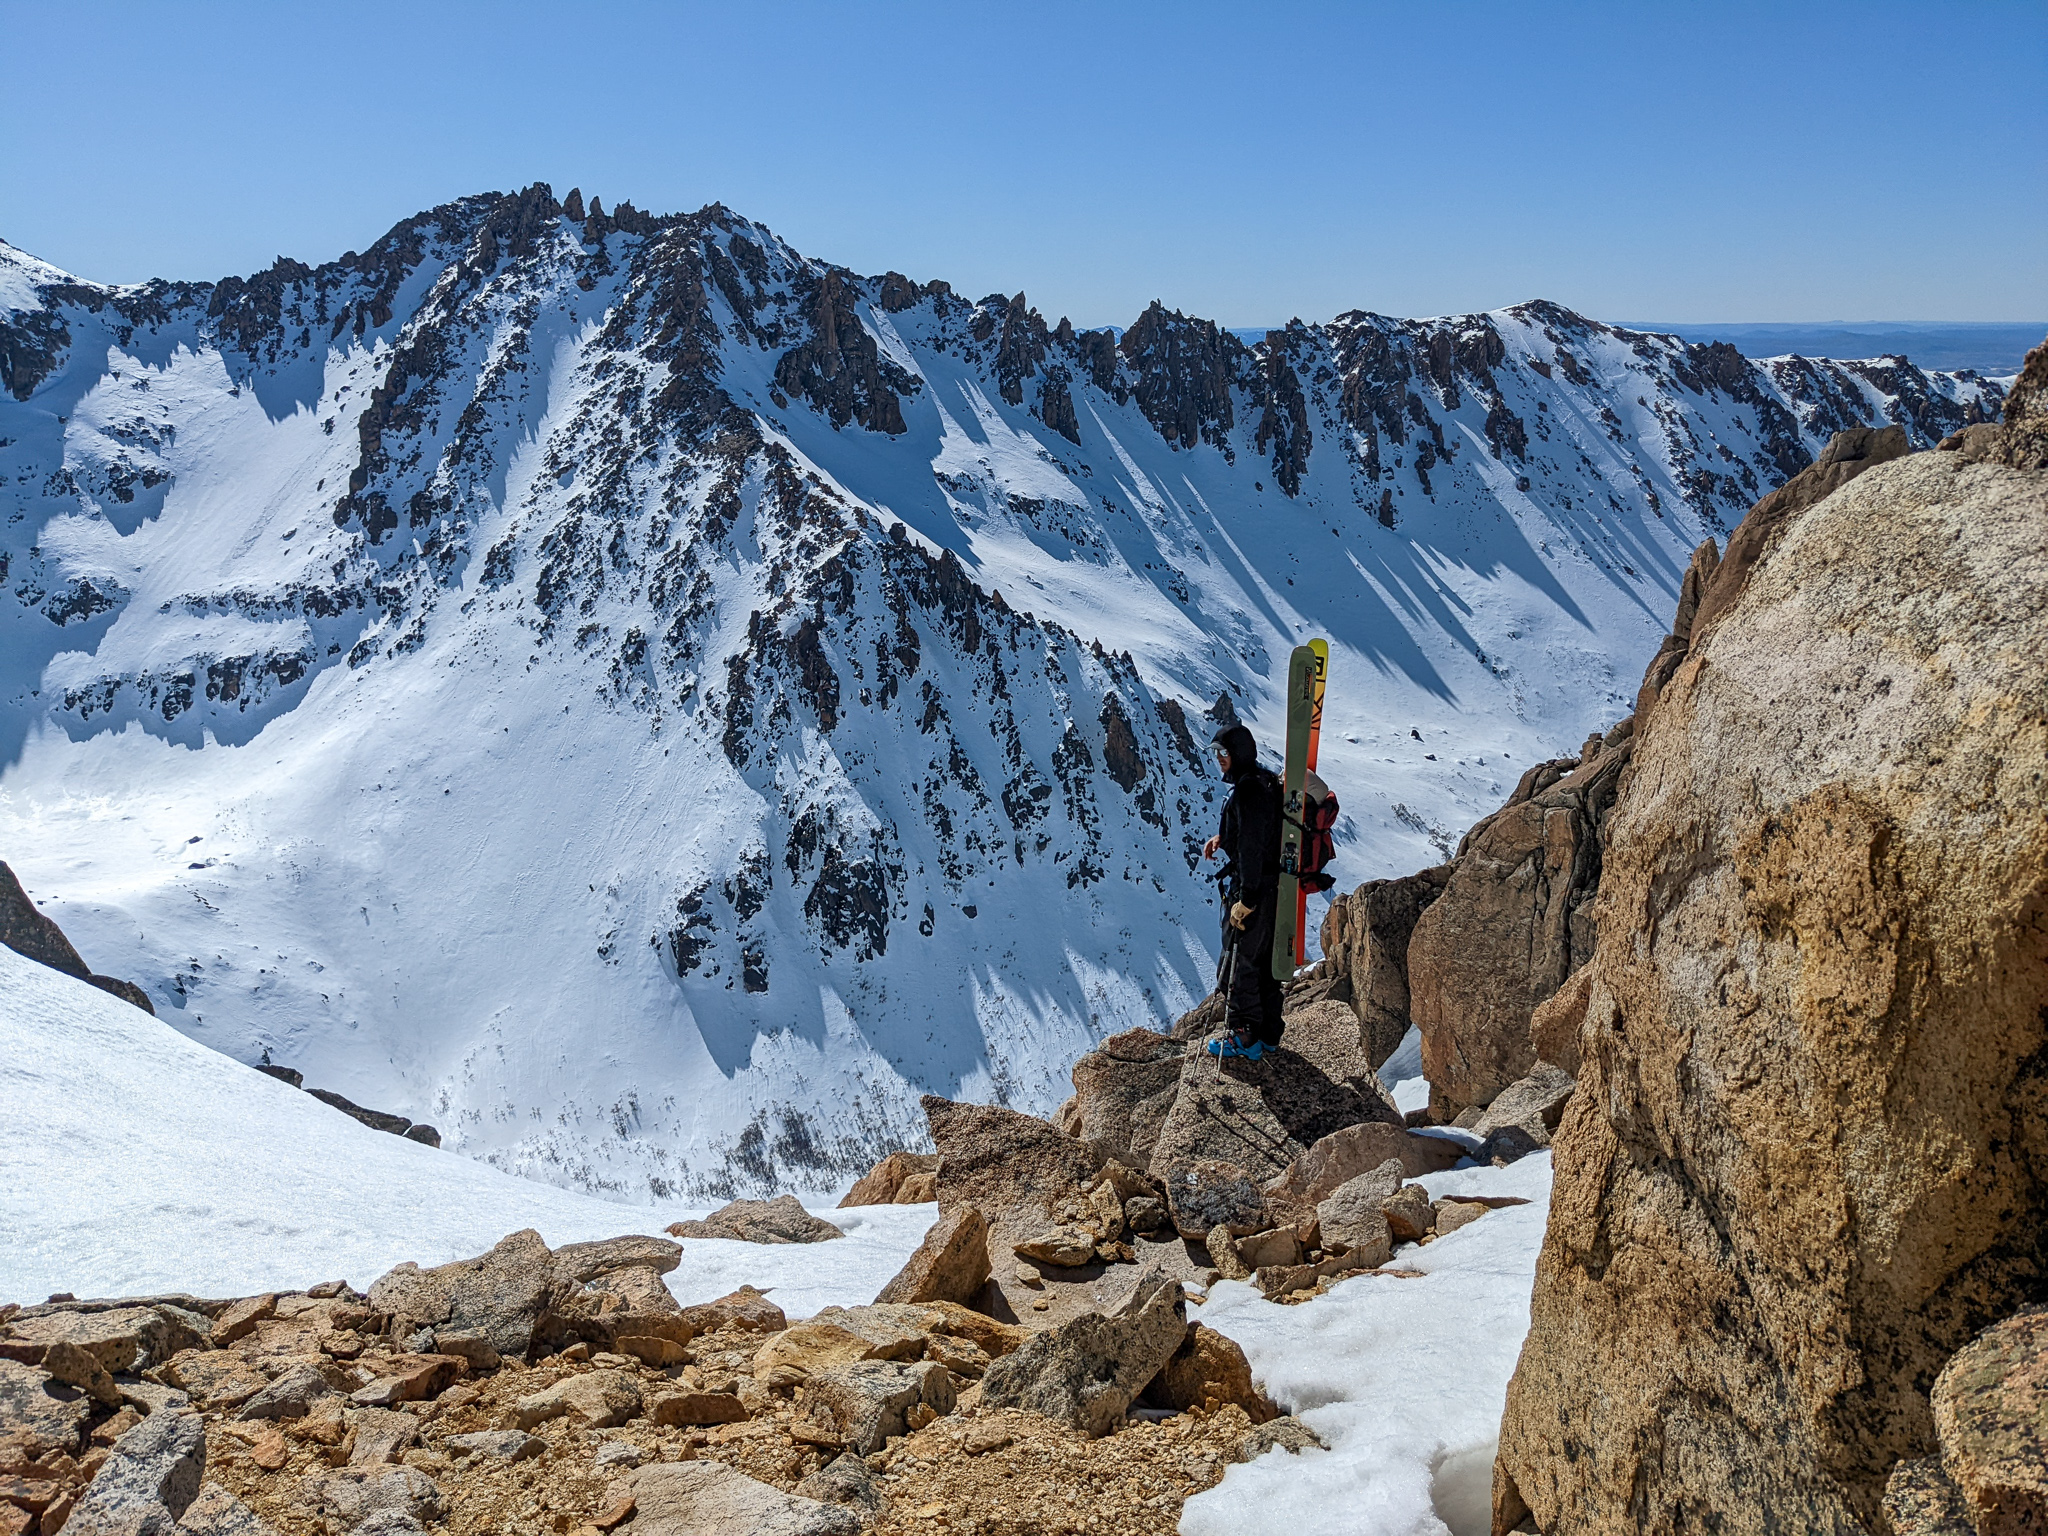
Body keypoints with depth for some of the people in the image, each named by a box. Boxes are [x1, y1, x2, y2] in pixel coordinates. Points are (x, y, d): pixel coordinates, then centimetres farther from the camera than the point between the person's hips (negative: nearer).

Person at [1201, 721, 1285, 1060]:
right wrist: (1223, 837, 13)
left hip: (1253, 886, -10)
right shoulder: (1265, 780, 9)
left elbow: (1252, 848, -26)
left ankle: (1245, 1038, 10)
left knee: (1239, 962, 1)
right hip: (1273, 885, 10)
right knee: (1265, 959, 18)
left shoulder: (1248, 792, -23)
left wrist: (1246, 899, -25)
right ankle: (1268, 1033, 27)